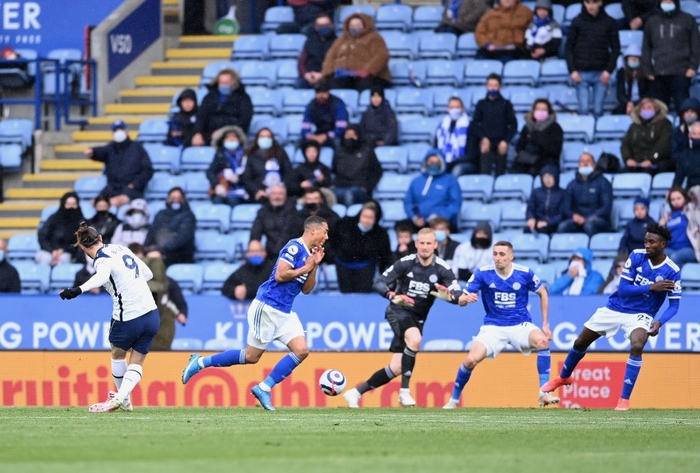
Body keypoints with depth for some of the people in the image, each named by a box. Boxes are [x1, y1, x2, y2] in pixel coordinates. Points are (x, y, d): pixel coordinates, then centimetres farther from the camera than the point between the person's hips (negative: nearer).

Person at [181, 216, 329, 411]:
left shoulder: (308, 253, 13)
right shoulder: (294, 247, -14)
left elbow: (306, 289, 14)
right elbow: (280, 275, -22)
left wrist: (314, 266, 1)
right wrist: (305, 268, -13)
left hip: (284, 313, 9)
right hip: (267, 307, -9)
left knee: (301, 350, -7)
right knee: (252, 356, -2)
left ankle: (264, 388, -1)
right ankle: (200, 362, 11)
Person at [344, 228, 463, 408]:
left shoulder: (442, 269, -9)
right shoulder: (406, 263, -11)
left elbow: (458, 296, -16)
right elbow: (379, 284, -12)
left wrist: (448, 296, -39)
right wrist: (393, 296, -32)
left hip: (417, 318, 3)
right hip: (399, 311, -3)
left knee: (396, 368, -1)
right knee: (415, 339, -35)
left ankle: (355, 393, 13)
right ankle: (404, 392, -28)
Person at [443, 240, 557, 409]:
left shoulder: (525, 273, -9)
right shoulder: (483, 273, -11)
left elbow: (543, 294, 8)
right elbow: (461, 300, -9)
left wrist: (545, 325, 5)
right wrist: (466, 298, -35)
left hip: (521, 325, 0)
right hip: (493, 327, 0)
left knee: (542, 341, -31)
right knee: (471, 360, -21)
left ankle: (544, 394, -24)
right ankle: (453, 400, 3)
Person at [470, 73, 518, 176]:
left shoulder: (505, 104, 4)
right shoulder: (481, 104, 7)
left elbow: (513, 124, 4)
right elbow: (475, 123, 8)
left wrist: (506, 141, -7)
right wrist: (483, 138, -7)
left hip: (501, 144, 0)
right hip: (486, 142, 0)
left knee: (500, 173, 2)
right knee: (484, 172, -10)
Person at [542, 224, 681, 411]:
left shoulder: (672, 271, -16)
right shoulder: (637, 256, -13)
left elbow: (674, 305, -13)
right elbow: (623, 289, -17)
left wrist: (659, 322, -31)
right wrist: (651, 287, -28)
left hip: (640, 315, -3)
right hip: (614, 308, 3)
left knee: (637, 347, -32)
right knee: (580, 342, 12)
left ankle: (624, 399, -22)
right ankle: (563, 378, 42)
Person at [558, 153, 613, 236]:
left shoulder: (602, 182, 7)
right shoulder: (572, 185, 17)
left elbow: (606, 207, -2)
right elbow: (566, 207, 12)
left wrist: (592, 218, -17)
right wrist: (574, 215, -11)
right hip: (578, 220, 3)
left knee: (589, 225, -40)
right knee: (562, 227, -30)